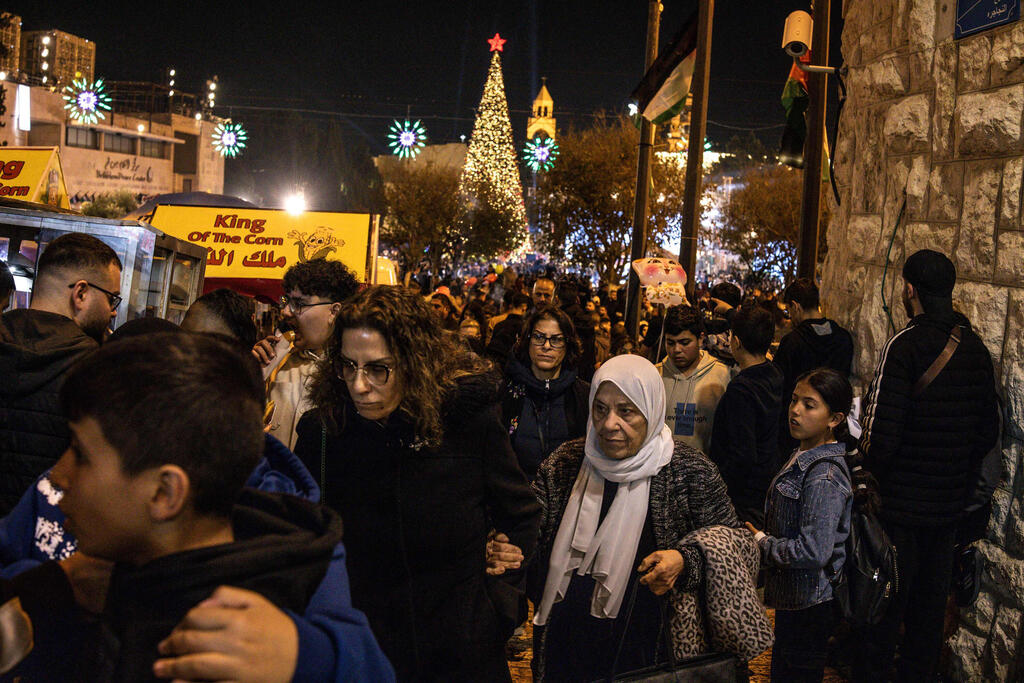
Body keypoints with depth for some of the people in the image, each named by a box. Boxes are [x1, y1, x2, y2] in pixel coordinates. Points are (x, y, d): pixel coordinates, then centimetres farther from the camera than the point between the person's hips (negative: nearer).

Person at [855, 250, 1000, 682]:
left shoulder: (905, 346, -18)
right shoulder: (977, 350, 3)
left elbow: (881, 432, -22)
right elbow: (989, 430, 10)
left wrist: (868, 483, -8)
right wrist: (960, 480, 18)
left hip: (900, 505, -6)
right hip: (950, 505, 6)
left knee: (884, 608, 4)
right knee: (930, 604, 18)